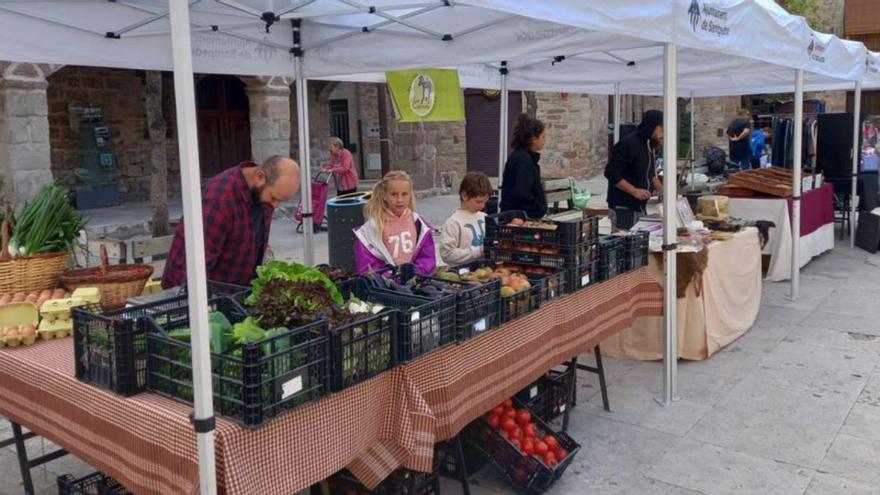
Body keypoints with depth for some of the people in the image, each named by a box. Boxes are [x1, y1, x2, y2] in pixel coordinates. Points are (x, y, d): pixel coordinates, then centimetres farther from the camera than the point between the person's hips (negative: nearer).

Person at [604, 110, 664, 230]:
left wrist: (662, 189, 10)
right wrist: (634, 191, -23)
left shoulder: (651, 145, 12)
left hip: (640, 206, 8)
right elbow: (611, 173, -19)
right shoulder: (629, 144, -15)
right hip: (623, 208, -8)